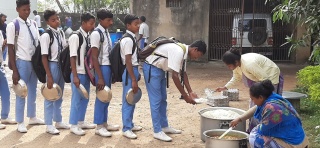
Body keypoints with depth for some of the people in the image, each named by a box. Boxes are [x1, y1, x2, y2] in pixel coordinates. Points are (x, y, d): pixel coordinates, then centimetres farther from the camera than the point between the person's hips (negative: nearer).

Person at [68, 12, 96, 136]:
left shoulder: (89, 37, 5)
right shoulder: (75, 37, -13)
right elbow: (72, 58, -14)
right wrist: (75, 76, -16)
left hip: (87, 73, 7)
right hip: (79, 73, -7)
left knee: (85, 98, 15)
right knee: (77, 98, 2)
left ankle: (81, 121, 30)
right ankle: (73, 125, 14)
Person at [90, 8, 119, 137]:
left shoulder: (106, 32, 11)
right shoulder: (96, 33, -14)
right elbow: (94, 57, -16)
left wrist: (112, 70, 15)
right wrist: (100, 77, -19)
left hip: (109, 66, 8)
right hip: (102, 67, -8)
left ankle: (104, 123, 27)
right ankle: (99, 126, 9)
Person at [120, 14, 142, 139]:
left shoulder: (131, 38, 12)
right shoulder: (128, 40, -18)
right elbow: (128, 61, -21)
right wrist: (133, 80, -21)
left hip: (133, 69, 10)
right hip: (129, 71, -10)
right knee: (128, 100, -2)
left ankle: (130, 124, 28)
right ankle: (126, 128, 6)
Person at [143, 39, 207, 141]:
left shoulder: (184, 52, 1)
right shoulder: (178, 52, -28)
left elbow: (183, 73, 8)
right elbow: (175, 76, -29)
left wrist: (190, 92, 4)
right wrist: (185, 96, -23)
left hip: (160, 69, 10)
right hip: (152, 68, -10)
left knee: (163, 99, 15)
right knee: (156, 101, -6)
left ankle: (164, 126, 25)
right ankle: (157, 131, 1)